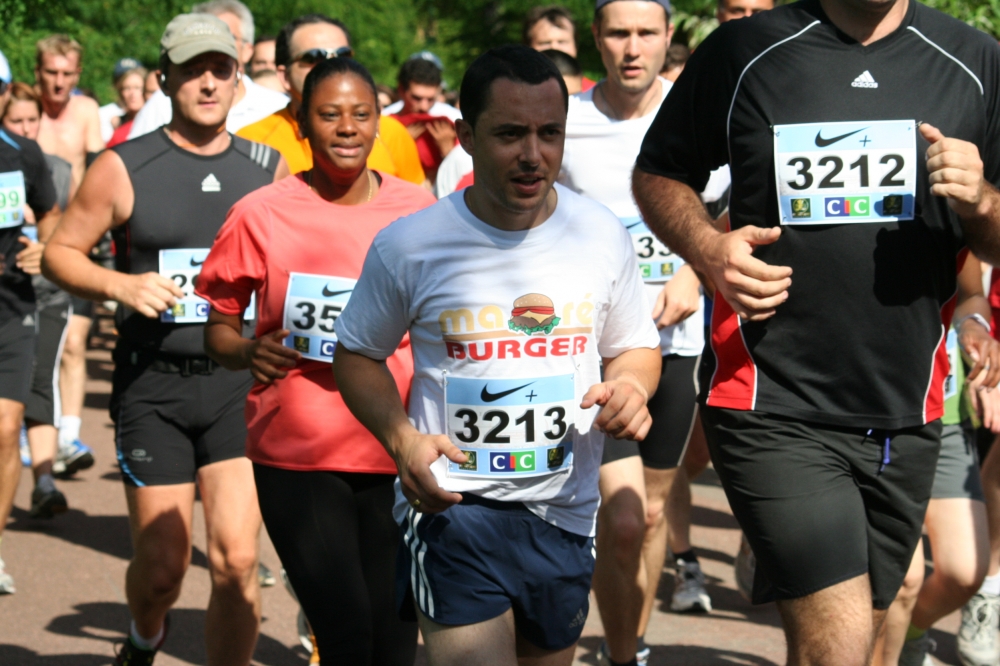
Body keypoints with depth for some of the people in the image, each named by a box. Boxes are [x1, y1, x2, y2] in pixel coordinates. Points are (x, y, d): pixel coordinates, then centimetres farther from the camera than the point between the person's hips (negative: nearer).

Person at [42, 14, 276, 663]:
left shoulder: (268, 167, 6)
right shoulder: (125, 168, -1)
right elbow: (60, 251, 4)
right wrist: (121, 285, -14)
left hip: (241, 383, 1)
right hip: (153, 384, -1)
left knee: (236, 560, -11)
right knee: (162, 565, 4)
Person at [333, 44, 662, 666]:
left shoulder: (603, 235, -1)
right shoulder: (407, 246, -8)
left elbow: (636, 347, 13)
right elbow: (358, 355, 5)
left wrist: (630, 385, -12)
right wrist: (403, 440, -13)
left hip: (565, 511, 4)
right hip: (451, 505, -3)